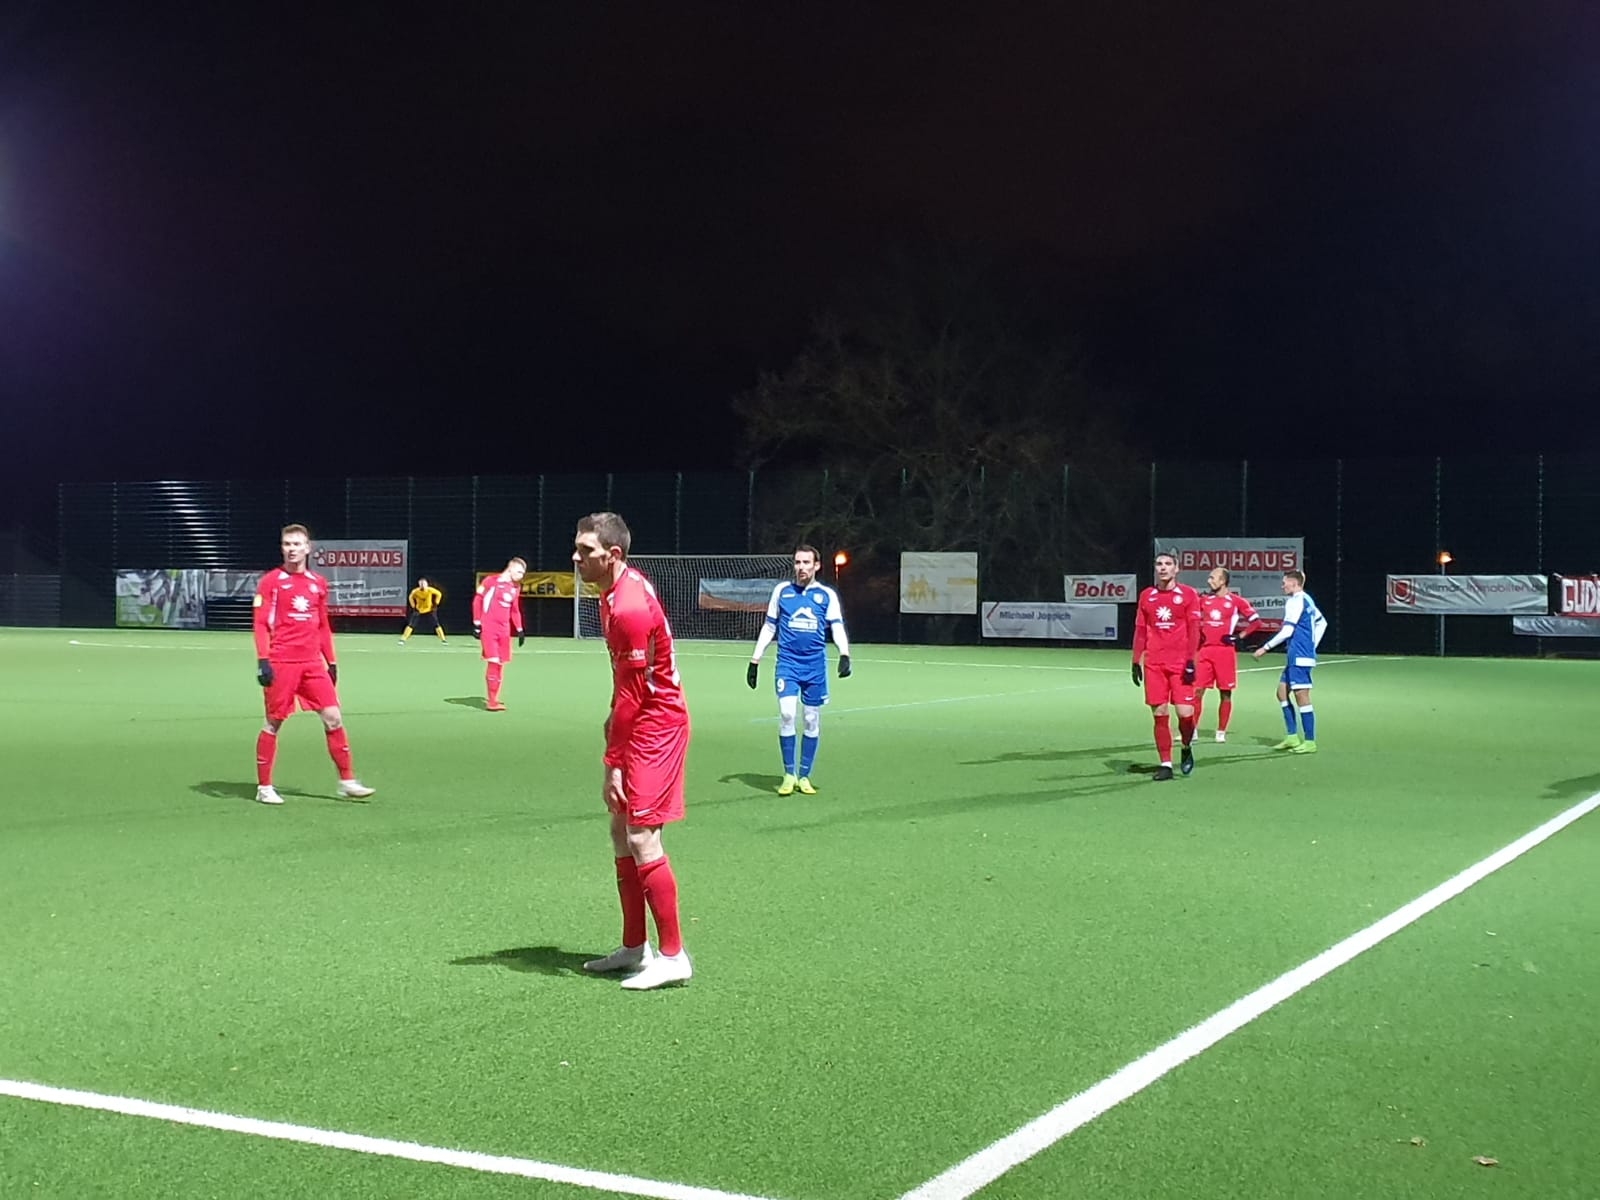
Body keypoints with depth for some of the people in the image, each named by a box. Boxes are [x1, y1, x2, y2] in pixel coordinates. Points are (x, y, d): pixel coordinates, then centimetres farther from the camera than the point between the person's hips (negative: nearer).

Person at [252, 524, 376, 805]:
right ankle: (264, 787, 13)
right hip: (281, 663, -4)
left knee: (333, 718, 0)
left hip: (313, 663, 4)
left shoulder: (318, 583, 11)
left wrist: (331, 662, 16)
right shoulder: (271, 581, -2)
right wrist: (263, 660, -15)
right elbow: (261, 624, -6)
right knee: (274, 723, 2)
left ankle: (347, 782, 7)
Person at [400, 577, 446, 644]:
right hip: (418, 611, 0)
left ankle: (443, 640, 4)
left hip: (429, 610, 0)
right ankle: (403, 640, -2)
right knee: (411, 625, -8)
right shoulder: (415, 591, -17)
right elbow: (410, 598, 5)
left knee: (436, 625, -6)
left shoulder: (430, 590, -18)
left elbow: (439, 594, -1)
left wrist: (436, 604, -4)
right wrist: (413, 606, -2)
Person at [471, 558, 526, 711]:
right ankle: (491, 701, -7)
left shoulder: (516, 588, 12)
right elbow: (477, 600, -3)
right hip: (488, 628, -7)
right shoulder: (491, 581, -8)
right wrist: (476, 623, -6)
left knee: (500, 664, 6)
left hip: (504, 630, 7)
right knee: (493, 662, -13)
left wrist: (520, 630, 17)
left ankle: (492, 699, 15)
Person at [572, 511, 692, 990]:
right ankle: (634, 947, 22)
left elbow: (632, 693, -22)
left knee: (642, 839, -10)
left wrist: (613, 764, -19)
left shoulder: (631, 608, -24)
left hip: (655, 727, -11)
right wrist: (616, 717, 17)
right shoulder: (615, 592, 7)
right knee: (621, 832, 13)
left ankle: (672, 955, -2)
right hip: (641, 721, 11)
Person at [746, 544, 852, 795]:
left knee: (812, 720, 4)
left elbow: (837, 628, 1)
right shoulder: (781, 591, 7)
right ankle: (789, 774, -4)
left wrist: (844, 654, -17)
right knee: (786, 713, -16)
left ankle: (804, 776, 16)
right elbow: (769, 627, 13)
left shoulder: (827, 595, 5)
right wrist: (755, 660, 9)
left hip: (815, 666, 1)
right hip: (788, 663, -1)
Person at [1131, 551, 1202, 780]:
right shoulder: (1146, 596, 10)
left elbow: (1194, 629, -3)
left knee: (1185, 712, -9)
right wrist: (1136, 661, 9)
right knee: (1159, 714, 1)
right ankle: (1165, 764, 9)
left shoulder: (1188, 594, 0)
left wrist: (1191, 660, -11)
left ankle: (1187, 747, 21)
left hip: (1181, 664, -3)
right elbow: (1140, 630, 13)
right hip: (1154, 664, 3)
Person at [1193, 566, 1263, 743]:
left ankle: (1221, 732, 11)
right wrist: (1198, 634, 7)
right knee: (1197, 690, -1)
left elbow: (1256, 622, 2)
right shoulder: (1204, 600, 10)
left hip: (1225, 651, -3)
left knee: (1225, 693, 3)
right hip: (1205, 650, 4)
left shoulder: (1236, 601, -2)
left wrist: (1239, 636, -7)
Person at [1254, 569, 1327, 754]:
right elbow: (1322, 622, 25)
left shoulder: (1295, 601, -13)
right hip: (1297, 657, 10)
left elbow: (1287, 631, -19)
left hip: (1300, 656, -10)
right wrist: (1312, 646, 22)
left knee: (1302, 697, -6)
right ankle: (1292, 738, 14)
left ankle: (1310, 742, -3)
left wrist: (1266, 647, -14)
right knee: (1282, 692, 13)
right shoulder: (1307, 600, 15)